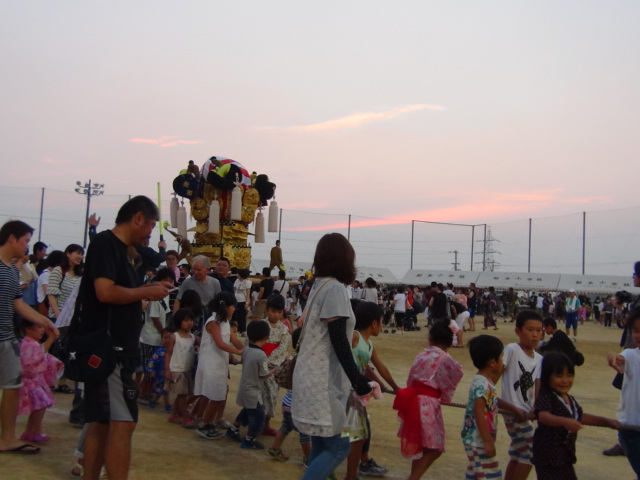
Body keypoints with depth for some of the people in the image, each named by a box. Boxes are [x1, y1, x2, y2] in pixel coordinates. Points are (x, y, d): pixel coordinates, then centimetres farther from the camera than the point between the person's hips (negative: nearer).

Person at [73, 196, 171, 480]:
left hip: (113, 348, 10)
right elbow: (105, 292, -24)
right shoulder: (105, 242, -12)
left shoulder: (117, 247, 16)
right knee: (123, 423, -10)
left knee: (102, 422, 13)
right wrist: (146, 292, -12)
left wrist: (143, 293, 11)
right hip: (106, 347, -10)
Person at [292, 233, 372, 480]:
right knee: (338, 447, -4)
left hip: (314, 375, 9)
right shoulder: (335, 288, -14)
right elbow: (337, 339, -20)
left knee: (321, 446, 13)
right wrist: (356, 378, -21)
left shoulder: (319, 286, 14)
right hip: (323, 379, -9)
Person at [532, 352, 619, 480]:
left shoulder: (570, 399, 9)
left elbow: (581, 417, 25)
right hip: (547, 456, -10)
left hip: (566, 454, 10)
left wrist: (607, 421, 24)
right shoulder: (545, 398, -20)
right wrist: (564, 421, -57)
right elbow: (543, 416, -40)